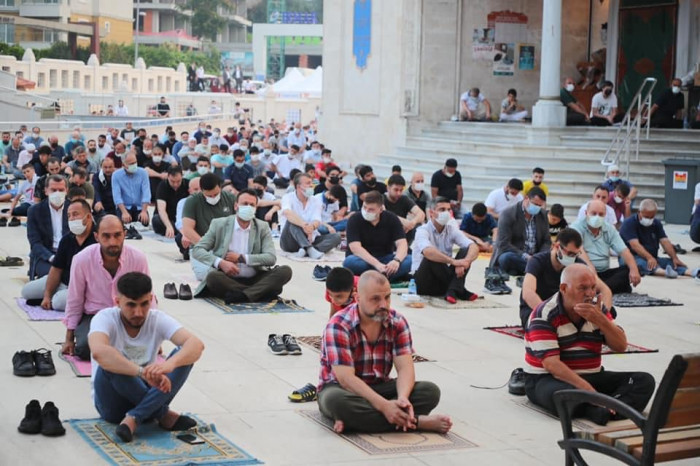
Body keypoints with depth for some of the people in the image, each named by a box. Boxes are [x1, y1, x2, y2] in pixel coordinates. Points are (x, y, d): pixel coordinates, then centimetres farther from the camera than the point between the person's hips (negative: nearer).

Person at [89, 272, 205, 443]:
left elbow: (196, 344, -26)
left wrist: (170, 364, -47)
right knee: (110, 365, -34)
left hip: (146, 393, 3)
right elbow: (98, 351, -41)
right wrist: (143, 372, -50)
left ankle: (133, 418, -25)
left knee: (185, 355, -20)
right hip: (113, 403, -3)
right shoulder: (106, 318, -17)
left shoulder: (158, 319, -9)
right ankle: (164, 415, -19)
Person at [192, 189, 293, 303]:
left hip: (255, 279, 2)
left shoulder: (262, 227, 8)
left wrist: (241, 258, -11)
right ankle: (259, 293, -27)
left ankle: (240, 296, -34)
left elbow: (271, 258, -3)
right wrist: (220, 263, -19)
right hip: (227, 279, -2)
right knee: (213, 276, -35)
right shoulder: (219, 224, 3)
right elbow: (197, 250, -3)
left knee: (285, 271, -21)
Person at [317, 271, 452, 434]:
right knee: (335, 400, -41)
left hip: (379, 387, 5)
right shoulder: (338, 326, -19)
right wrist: (384, 406, -38)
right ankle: (417, 421, -34)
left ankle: (357, 419, -32)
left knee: (430, 391, -19)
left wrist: (403, 398, -36)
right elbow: (346, 378, -26)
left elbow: (405, 367, -13)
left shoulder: (398, 322, -4)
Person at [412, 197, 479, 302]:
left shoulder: (452, 229, 2)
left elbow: (474, 247, -13)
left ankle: (453, 291, -31)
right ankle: (459, 291, -24)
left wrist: (466, 262, -36)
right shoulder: (423, 230, -13)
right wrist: (453, 261, -49)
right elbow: (427, 251, -37)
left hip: (443, 281, 5)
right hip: (423, 281, -5)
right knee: (432, 257, -33)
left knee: (465, 251, -15)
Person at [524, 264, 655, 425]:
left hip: (592, 377, 6)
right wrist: (586, 388, -32)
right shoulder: (544, 315, -13)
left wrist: (600, 320, -14)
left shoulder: (596, 309, 8)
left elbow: (621, 346, 4)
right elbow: (551, 363, -22)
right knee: (560, 394, -42)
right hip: (548, 379, -6)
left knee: (645, 380, -14)